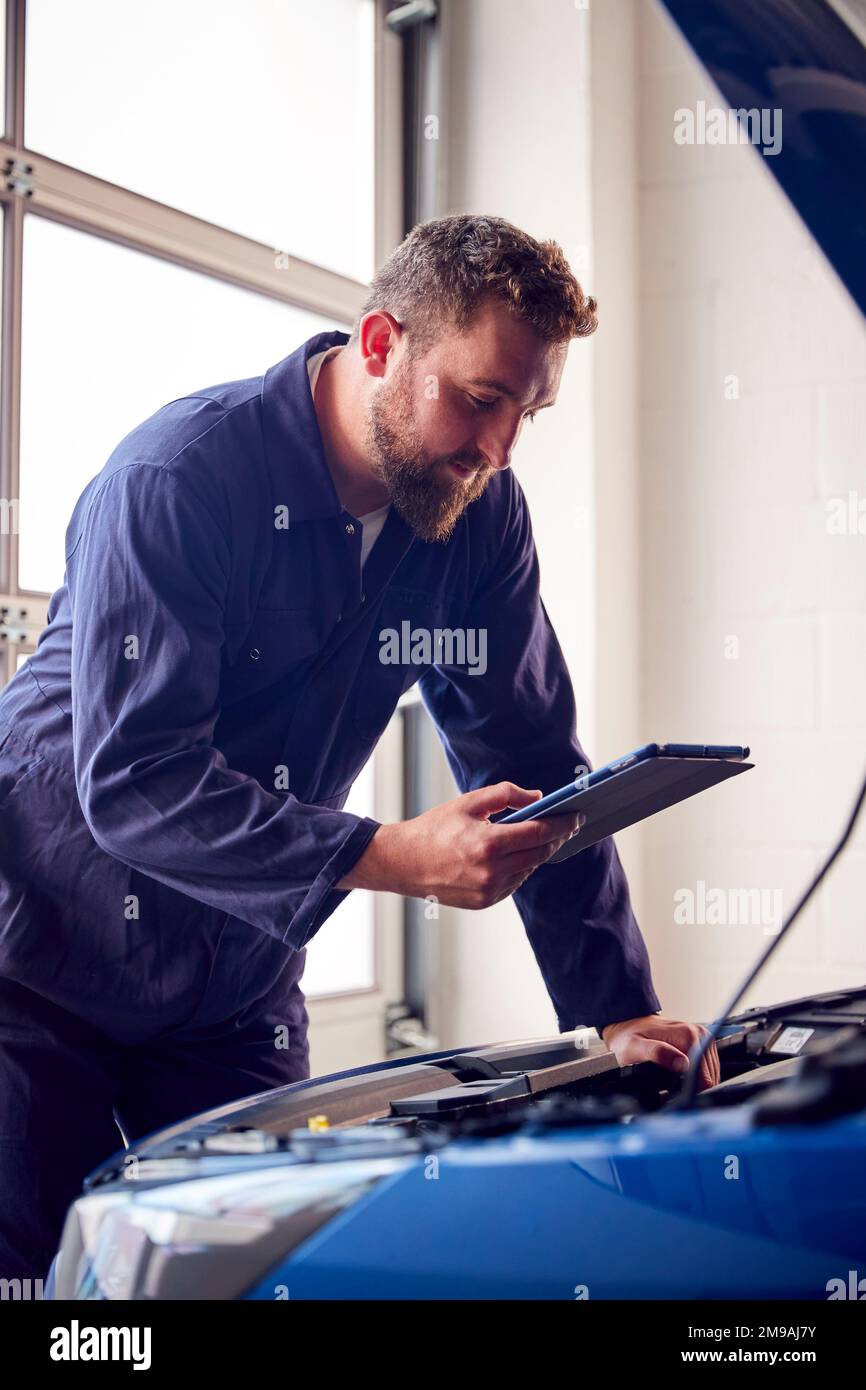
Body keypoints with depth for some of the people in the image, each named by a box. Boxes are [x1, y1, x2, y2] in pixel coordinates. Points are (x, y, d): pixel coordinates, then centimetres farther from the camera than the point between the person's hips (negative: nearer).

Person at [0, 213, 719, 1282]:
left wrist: (620, 1012, -8)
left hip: (237, 988, 5)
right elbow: (131, 781, -29)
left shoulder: (482, 514, -3)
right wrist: (396, 860, -36)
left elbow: (536, 769, -1)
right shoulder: (178, 478, -23)